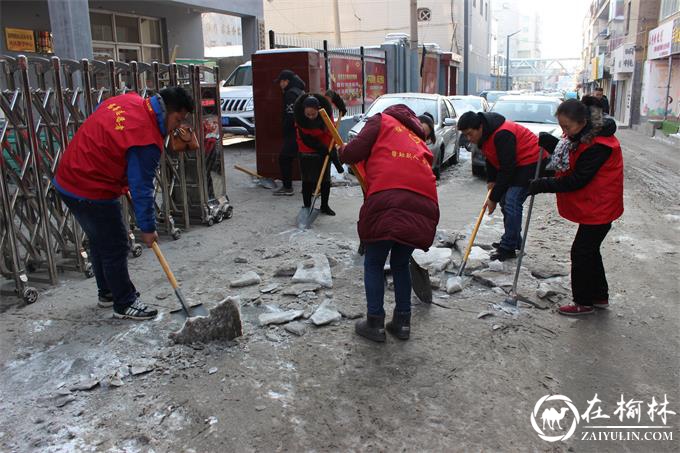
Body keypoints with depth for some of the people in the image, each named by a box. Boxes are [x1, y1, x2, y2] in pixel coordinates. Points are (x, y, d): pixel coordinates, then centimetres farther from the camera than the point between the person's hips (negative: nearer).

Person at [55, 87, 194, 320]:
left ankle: (108, 292, 38)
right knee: (115, 247, 2)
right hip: (91, 192, -10)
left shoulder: (128, 99, 2)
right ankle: (125, 305, 16)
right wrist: (147, 228, -9)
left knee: (99, 241, 22)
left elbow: (98, 126, 17)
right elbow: (141, 188, -20)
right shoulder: (147, 140, -24)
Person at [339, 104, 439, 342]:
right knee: (400, 264, 22)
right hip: (423, 206, 6)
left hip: (387, 200, -5)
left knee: (373, 264, 11)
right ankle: (402, 322, 26)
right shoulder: (418, 139, 34)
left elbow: (354, 152, 1)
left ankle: (375, 324, 15)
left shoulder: (381, 120, 17)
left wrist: (342, 152, 24)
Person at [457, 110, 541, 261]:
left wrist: (494, 198, -22)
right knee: (506, 202, 10)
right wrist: (491, 180, 2)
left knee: (512, 203, -16)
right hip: (516, 164, 10)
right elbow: (491, 159, 15)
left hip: (531, 162, -10)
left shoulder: (502, 135, -30)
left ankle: (508, 248, -11)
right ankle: (513, 242, 21)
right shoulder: (484, 134, 0)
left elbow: (506, 169, -28)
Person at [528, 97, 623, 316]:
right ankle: (600, 297, 33)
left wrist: (543, 185, -22)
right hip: (593, 206, 10)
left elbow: (577, 180, -26)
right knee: (589, 251, 19)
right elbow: (568, 158, 10)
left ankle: (583, 302, 12)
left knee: (581, 252, -2)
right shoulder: (582, 136, 4)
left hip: (599, 208, -10)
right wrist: (549, 142, -6)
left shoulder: (599, 145, -25)